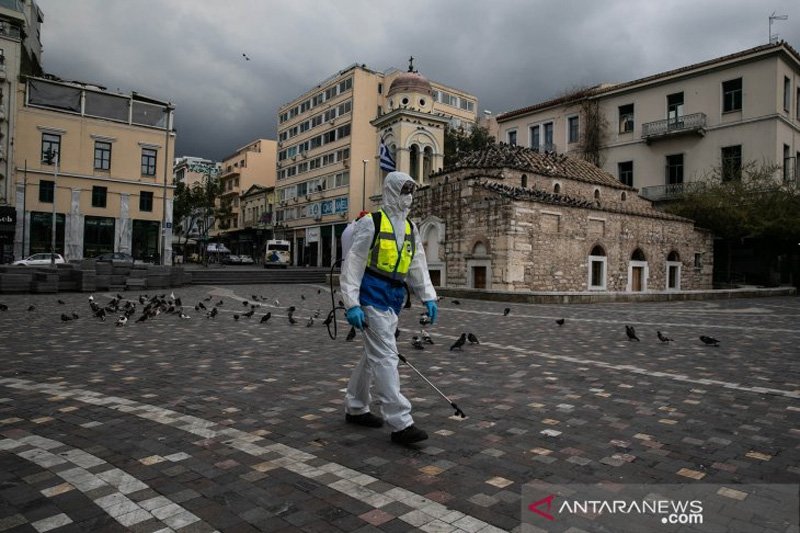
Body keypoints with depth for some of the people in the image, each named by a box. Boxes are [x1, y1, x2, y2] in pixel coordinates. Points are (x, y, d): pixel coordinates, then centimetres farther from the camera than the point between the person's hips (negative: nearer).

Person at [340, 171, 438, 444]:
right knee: (386, 356, -9)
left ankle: (355, 408, 30)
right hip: (373, 296, -8)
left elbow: (419, 266, 16)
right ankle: (400, 423, -6)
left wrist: (428, 297, 6)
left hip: (394, 299, 8)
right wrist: (352, 304, -17)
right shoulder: (371, 223, -8)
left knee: (373, 355, 16)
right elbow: (352, 264, -11)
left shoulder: (411, 228, 14)